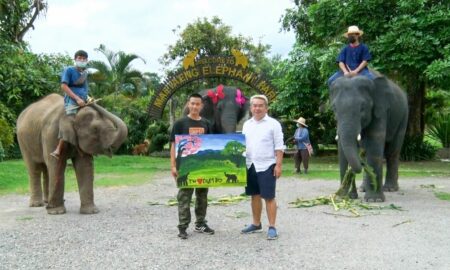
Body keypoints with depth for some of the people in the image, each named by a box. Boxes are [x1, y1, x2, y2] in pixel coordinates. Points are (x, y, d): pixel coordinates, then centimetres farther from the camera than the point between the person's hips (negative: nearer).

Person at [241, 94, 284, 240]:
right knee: (255, 195, 14)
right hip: (250, 165, 6)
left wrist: (278, 165, -14)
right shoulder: (247, 124, 11)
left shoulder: (273, 124, -6)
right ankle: (256, 224, 26)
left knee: (269, 197, -2)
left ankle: (272, 227, 6)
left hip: (267, 166, -6)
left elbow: (279, 147, -8)